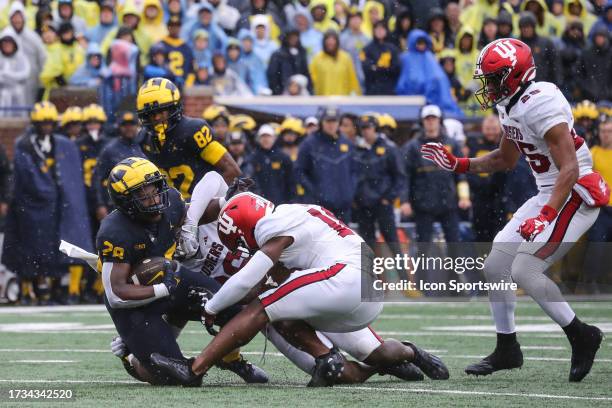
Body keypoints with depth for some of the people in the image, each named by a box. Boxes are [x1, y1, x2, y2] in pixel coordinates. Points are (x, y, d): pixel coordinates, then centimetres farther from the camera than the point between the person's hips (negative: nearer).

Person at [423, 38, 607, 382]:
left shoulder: (540, 103, -23)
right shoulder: (512, 106, 7)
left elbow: (569, 169, -26)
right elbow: (506, 160, 25)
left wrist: (545, 217, -32)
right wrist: (458, 164, 16)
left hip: (575, 195, -10)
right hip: (549, 195, 10)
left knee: (525, 269, -19)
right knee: (496, 265, 8)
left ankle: (581, 336, -4)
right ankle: (507, 350, 21)